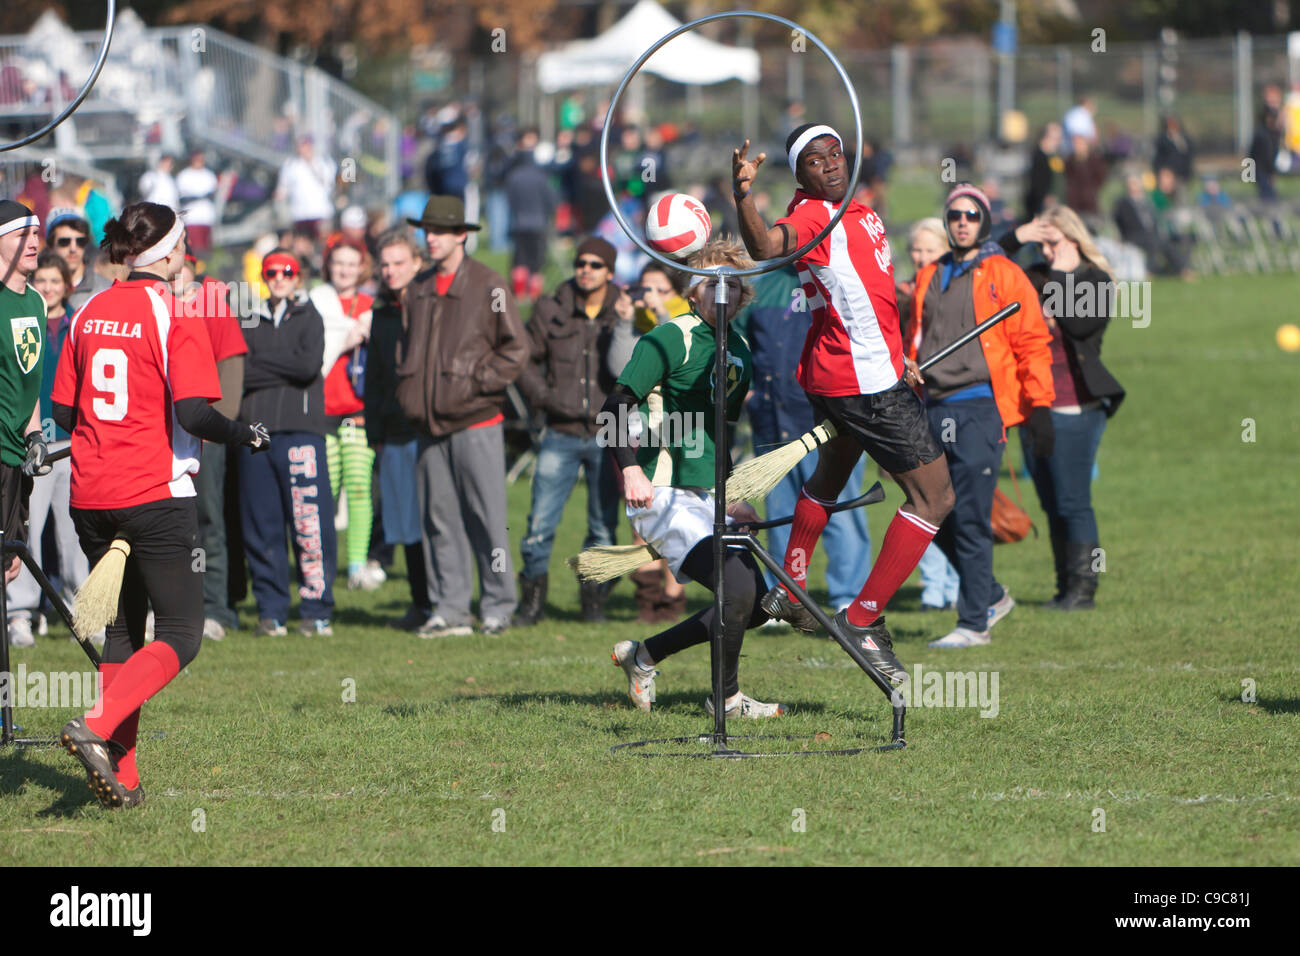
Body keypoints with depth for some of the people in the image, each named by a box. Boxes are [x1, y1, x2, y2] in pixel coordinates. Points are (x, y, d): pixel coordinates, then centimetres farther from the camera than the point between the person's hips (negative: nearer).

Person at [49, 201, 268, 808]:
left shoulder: (89, 314, 8)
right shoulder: (174, 316, -11)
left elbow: (64, 411, 12)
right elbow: (192, 412, -19)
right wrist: (244, 435, -2)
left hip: (91, 495, 7)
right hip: (155, 495, -7)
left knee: (122, 629, 16)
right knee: (180, 633, 1)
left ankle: (122, 777, 11)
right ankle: (98, 728, -21)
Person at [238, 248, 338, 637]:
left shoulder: (309, 318, 9)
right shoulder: (249, 323, 17)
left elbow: (309, 365, -8)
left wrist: (260, 362, -1)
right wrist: (283, 369, -6)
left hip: (300, 427, -3)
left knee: (311, 526, -8)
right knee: (261, 526, 1)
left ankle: (317, 611, -3)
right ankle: (271, 611, 7)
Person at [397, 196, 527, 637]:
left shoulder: (488, 286, -3)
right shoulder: (417, 290, 13)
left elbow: (516, 347, -4)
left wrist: (479, 382, -11)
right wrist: (407, 391, 11)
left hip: (476, 422, -5)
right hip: (431, 426, 5)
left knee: (486, 517, -3)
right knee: (440, 518, 4)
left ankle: (498, 605, 5)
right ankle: (452, 607, 8)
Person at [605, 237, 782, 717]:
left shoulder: (739, 349, 14)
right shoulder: (672, 338, -10)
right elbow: (617, 406, -15)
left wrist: (730, 497, 22)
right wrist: (631, 468, -28)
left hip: (707, 498, 9)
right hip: (663, 497, -9)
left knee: (758, 604, 6)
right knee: (738, 587, -22)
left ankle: (643, 655, 19)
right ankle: (727, 697, -1)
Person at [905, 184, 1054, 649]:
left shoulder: (1004, 276, 0)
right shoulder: (929, 277, 17)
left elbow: (1032, 344, -2)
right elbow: (915, 342, 25)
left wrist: (1040, 407, -9)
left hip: (980, 407, -6)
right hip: (935, 409, 6)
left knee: (970, 518, -8)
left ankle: (973, 622, -3)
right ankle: (990, 595, 23)